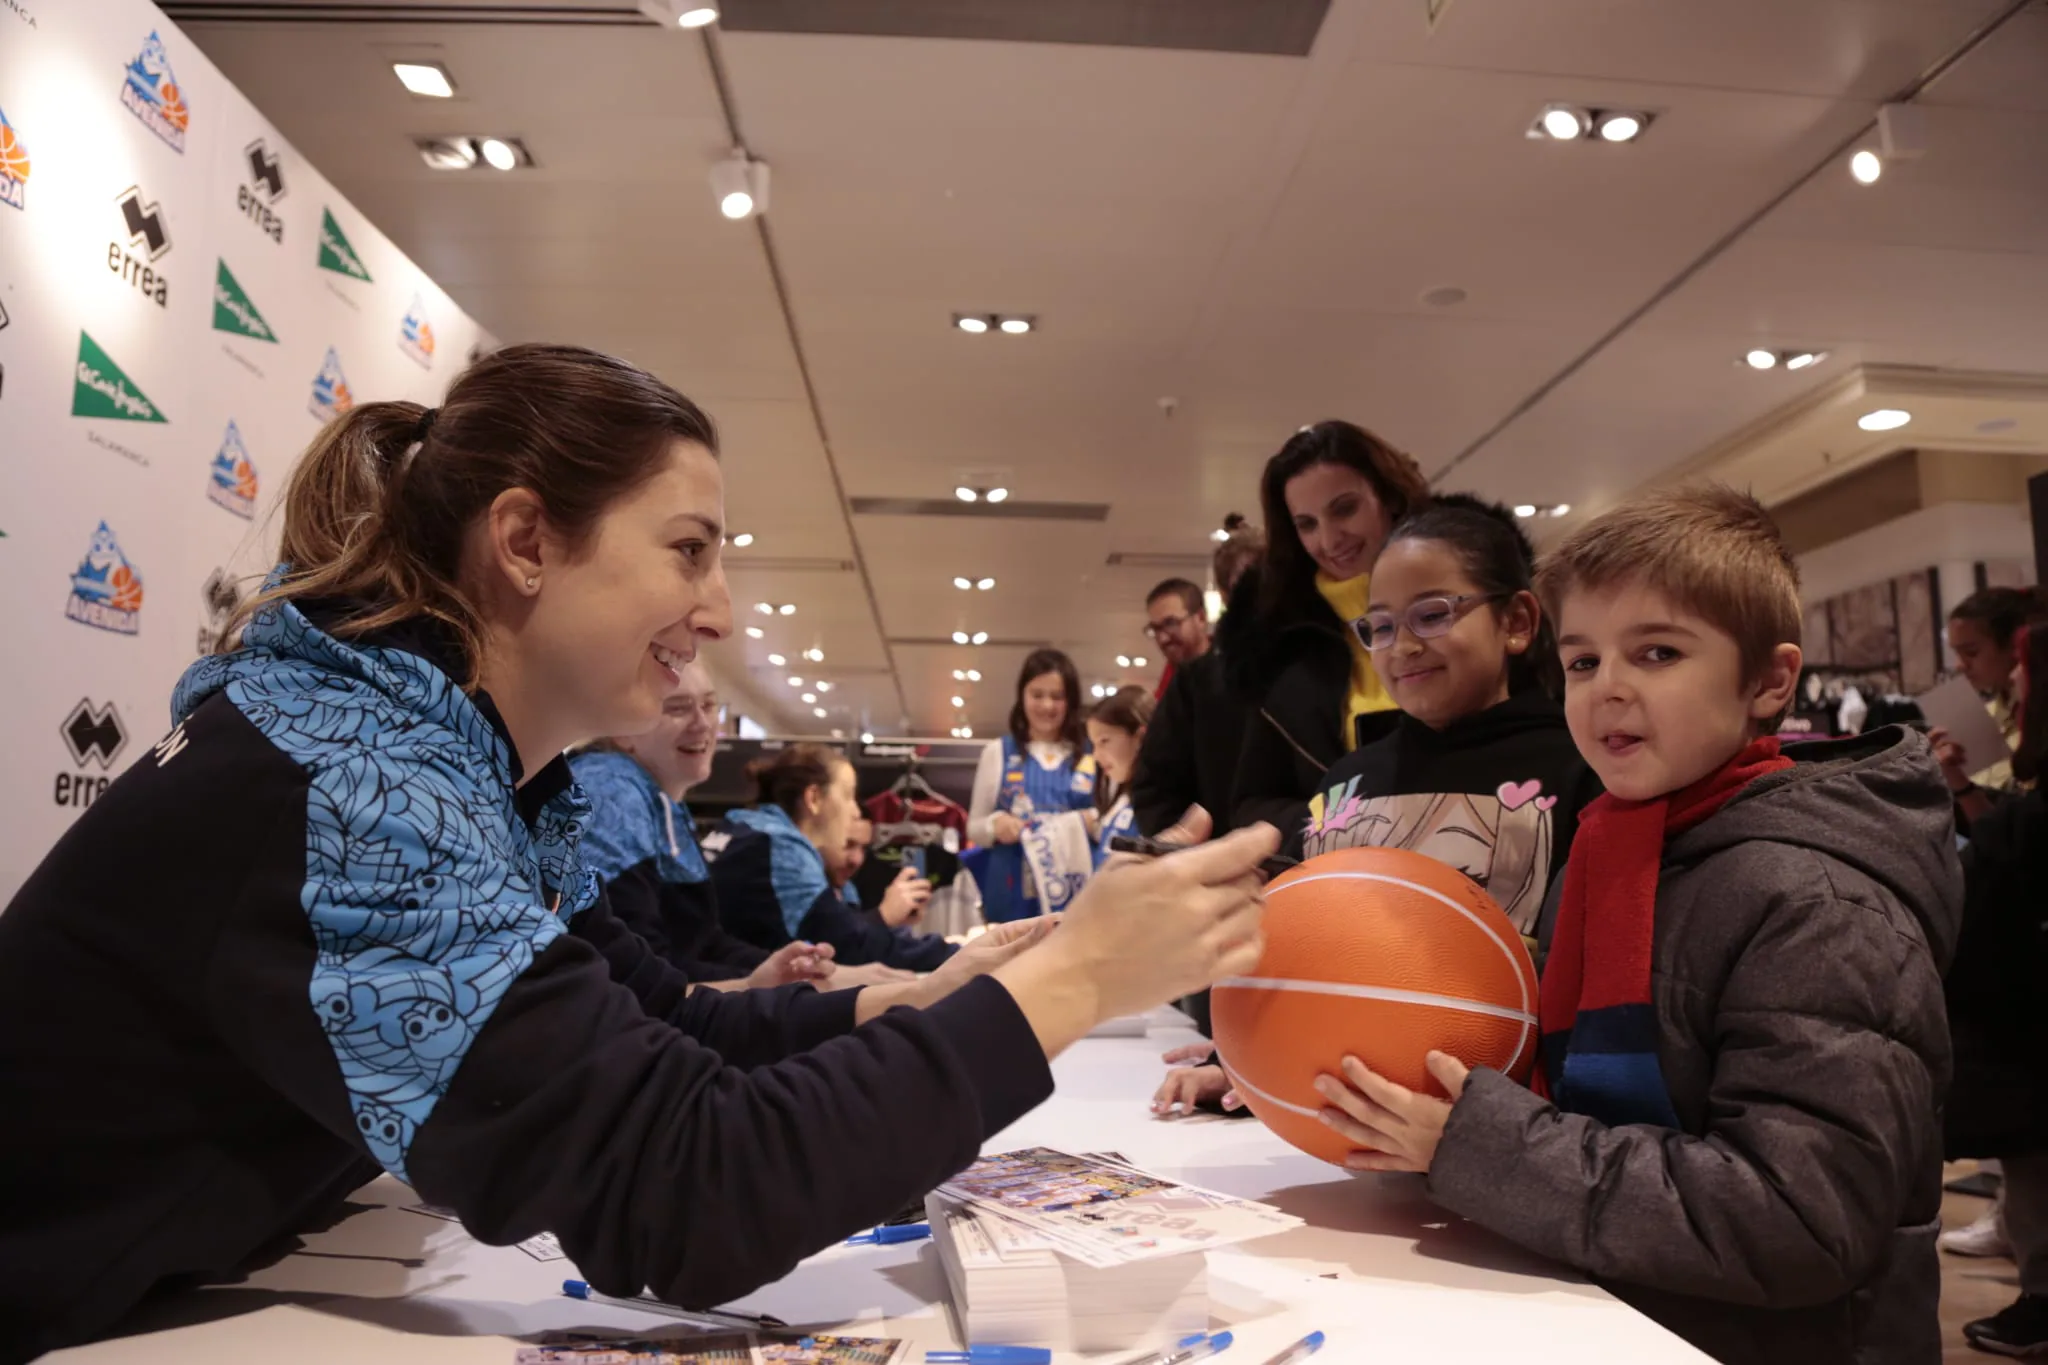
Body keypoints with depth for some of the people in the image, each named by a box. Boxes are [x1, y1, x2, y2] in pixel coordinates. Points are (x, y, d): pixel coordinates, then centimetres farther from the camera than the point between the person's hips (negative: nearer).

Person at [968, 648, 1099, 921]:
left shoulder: (1092, 755, 5)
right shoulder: (998, 752, 6)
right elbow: (974, 828, 9)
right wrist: (995, 825, -12)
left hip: (1076, 894, 0)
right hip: (1014, 896, 0)